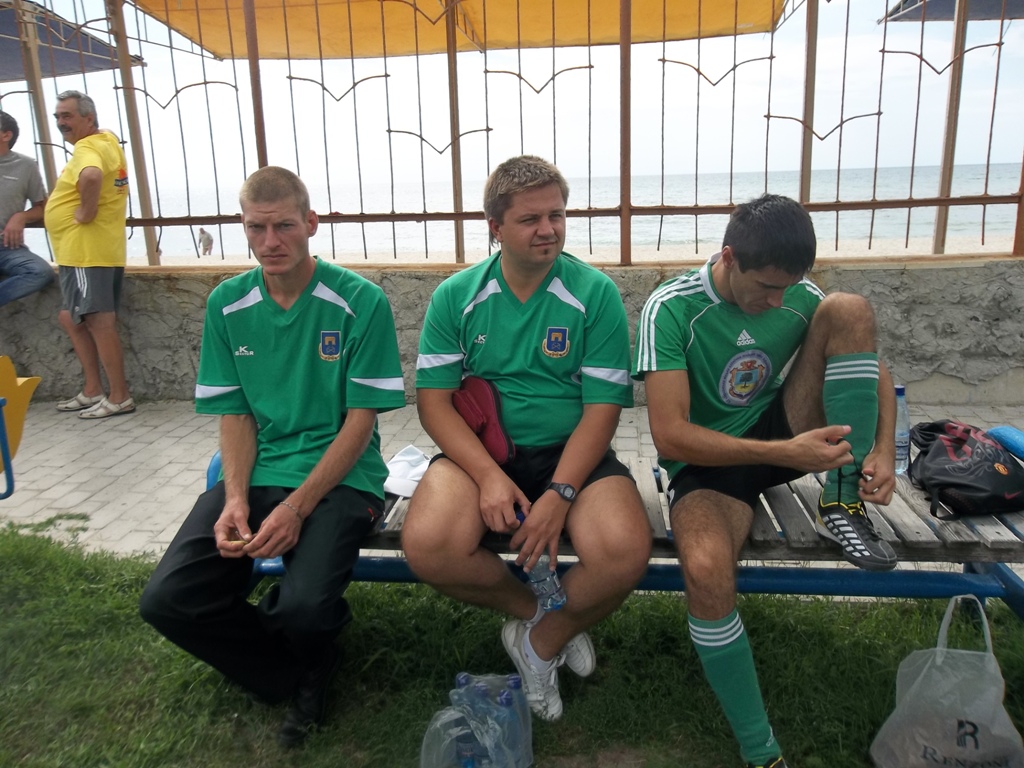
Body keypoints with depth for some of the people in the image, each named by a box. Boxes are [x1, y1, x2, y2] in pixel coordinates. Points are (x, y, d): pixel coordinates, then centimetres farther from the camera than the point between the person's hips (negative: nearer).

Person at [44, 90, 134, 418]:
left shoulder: (87, 148, -15)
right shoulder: (108, 140, 16)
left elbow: (91, 176, -39)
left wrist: (87, 211, -24)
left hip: (86, 252, -11)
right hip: (85, 251, 11)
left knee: (100, 323, -6)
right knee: (72, 318, 18)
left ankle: (120, 397, 1)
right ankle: (92, 390, 22)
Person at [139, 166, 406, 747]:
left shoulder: (360, 301, -7)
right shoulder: (227, 305, 7)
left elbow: (361, 418, -8)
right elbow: (235, 414, 8)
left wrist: (298, 507, -17)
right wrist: (235, 499, -9)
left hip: (340, 478, -4)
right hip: (256, 476, 5)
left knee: (302, 608, -29)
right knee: (167, 601, -15)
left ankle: (311, 661, 14)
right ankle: (301, 679, 9)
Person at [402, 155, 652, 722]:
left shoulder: (595, 293, -3)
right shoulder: (455, 297, 1)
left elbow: (602, 407, -6)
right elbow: (433, 400, -3)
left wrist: (559, 495, -19)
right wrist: (488, 475, -19)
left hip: (571, 452, 0)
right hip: (479, 452, 1)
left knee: (624, 552, -28)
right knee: (427, 546, -28)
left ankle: (543, 640, 7)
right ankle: (543, 612, 4)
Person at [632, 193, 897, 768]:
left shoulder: (799, 295, -4)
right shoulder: (672, 309, -19)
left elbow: (873, 366, 7)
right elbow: (670, 437, -25)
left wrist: (884, 448, -12)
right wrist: (784, 454, -31)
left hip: (783, 433, 4)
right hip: (709, 462, -4)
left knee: (851, 310, -15)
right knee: (706, 570, -38)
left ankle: (844, 504, -10)